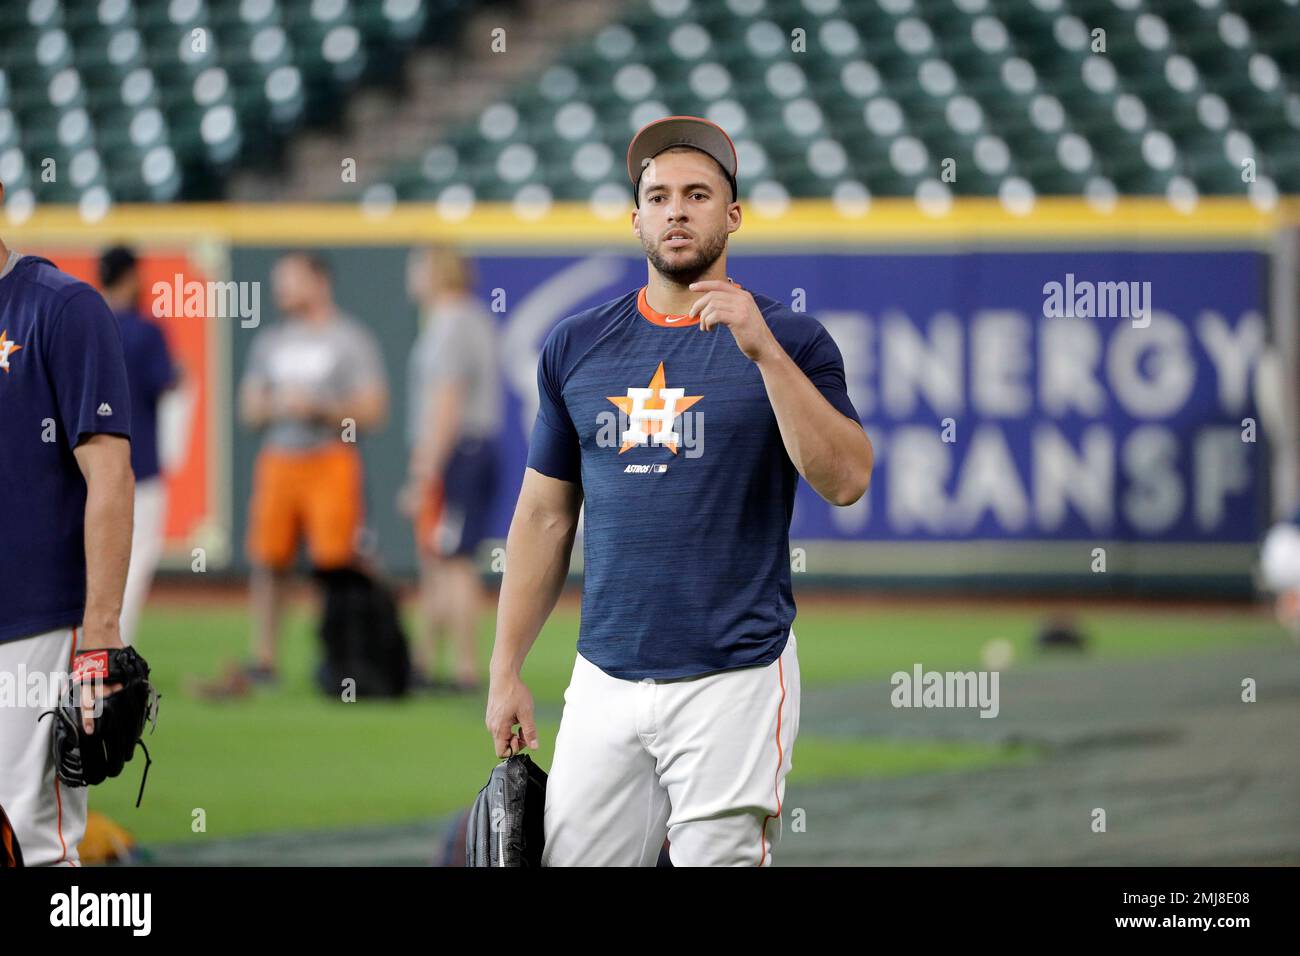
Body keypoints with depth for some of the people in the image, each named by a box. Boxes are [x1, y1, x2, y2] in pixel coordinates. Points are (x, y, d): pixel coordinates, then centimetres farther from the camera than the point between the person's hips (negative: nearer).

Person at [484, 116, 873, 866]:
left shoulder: (787, 341, 1)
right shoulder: (577, 346, 11)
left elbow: (845, 481, -13)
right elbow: (546, 515, 14)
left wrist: (764, 353, -20)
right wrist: (506, 671, 10)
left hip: (734, 683, -3)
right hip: (604, 683, 3)